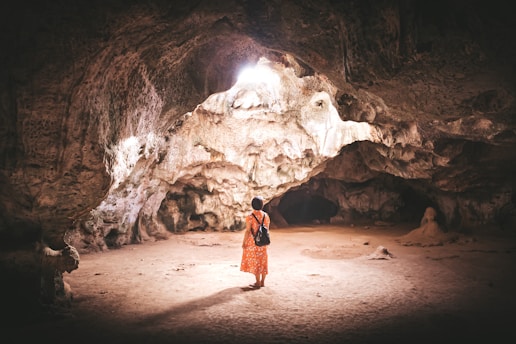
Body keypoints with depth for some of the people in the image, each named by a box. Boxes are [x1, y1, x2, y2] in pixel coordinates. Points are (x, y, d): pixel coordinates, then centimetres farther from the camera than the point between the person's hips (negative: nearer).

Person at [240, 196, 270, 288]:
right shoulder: (266, 215, -1)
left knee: (254, 261, 5)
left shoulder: (250, 216, -16)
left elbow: (247, 231, -17)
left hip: (253, 242, -5)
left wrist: (244, 242, -8)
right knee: (263, 261, 12)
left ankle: (258, 282, 9)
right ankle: (262, 282, 18)